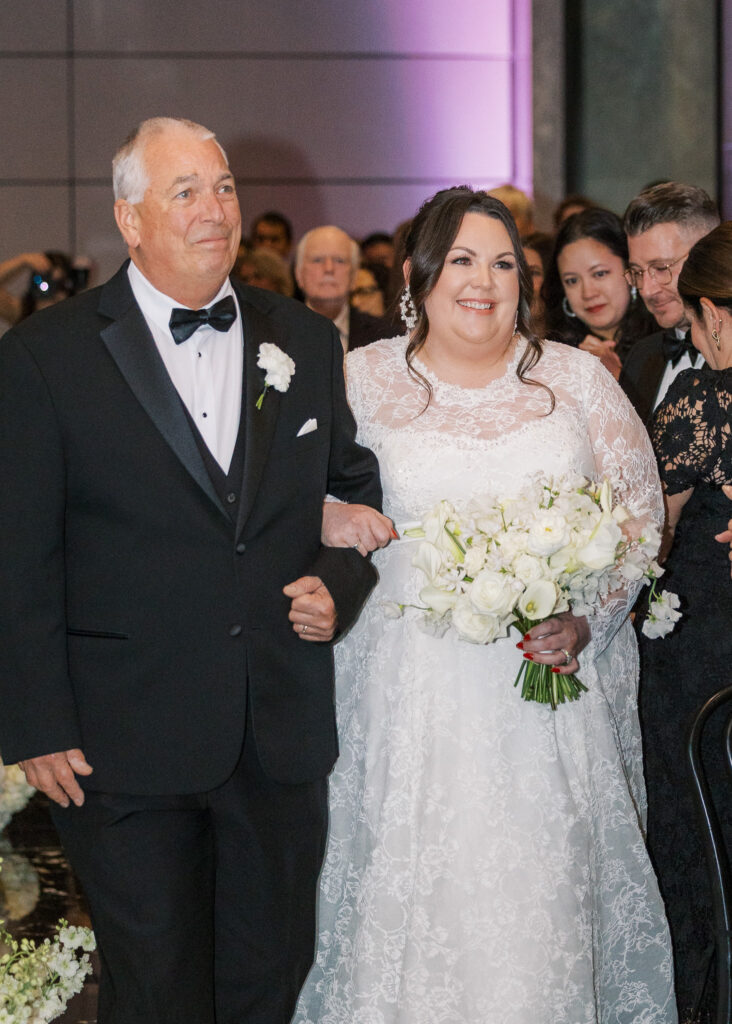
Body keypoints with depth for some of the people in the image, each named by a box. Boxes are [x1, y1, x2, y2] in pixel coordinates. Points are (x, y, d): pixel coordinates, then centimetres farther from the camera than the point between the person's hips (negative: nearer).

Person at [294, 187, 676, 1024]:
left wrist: (584, 618, -8)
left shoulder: (577, 379, 7)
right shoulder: (363, 380, 5)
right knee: (413, 887, -1)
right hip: (412, 693, -1)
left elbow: (638, 512, 6)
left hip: (551, 687, 1)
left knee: (545, 891, 2)